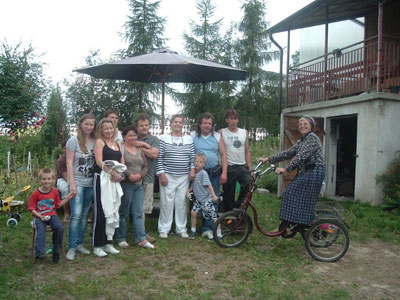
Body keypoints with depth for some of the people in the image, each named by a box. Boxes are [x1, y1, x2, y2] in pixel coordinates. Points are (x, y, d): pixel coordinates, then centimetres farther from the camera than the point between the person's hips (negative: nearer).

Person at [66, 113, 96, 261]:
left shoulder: (96, 142, 6)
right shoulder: (73, 141, -4)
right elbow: (69, 163, -7)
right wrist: (72, 184, -12)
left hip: (90, 183, 4)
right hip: (77, 182, -4)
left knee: (84, 215, 10)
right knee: (76, 214, -10)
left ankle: (79, 243, 22)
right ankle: (71, 247, -1)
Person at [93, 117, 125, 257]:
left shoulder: (117, 144, 17)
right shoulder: (99, 141, 0)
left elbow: (122, 162, 13)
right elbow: (99, 161, -11)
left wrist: (120, 175, -5)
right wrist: (113, 172, -17)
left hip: (115, 181, 6)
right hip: (102, 179, -6)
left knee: (113, 212, 9)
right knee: (101, 212, -7)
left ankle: (108, 243, 19)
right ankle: (97, 245, 3)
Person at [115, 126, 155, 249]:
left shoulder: (139, 150, 17)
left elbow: (145, 166, 14)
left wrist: (140, 175, -4)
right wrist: (129, 175, -21)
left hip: (139, 185, 6)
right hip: (125, 184, -6)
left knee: (138, 213, 5)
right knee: (123, 213, 3)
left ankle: (141, 239, 7)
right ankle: (121, 239, 14)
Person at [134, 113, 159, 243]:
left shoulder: (154, 139, 12)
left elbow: (154, 154, -4)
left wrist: (139, 147, -2)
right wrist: (145, 145, -9)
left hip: (148, 177, 1)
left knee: (144, 207, 6)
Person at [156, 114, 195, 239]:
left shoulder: (189, 139, 11)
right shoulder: (164, 138, 1)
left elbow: (192, 156, 11)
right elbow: (159, 157, -3)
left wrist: (192, 170, -2)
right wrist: (162, 174, -9)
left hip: (184, 177, 3)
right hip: (168, 176, -3)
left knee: (182, 202, 6)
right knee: (166, 202, -1)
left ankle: (181, 228, 18)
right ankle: (164, 229, 11)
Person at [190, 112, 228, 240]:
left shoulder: (217, 136, 8)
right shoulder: (192, 136, 3)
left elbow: (223, 155, 6)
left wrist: (224, 173, -3)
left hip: (214, 173, 2)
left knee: (214, 201, 1)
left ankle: (208, 228, 10)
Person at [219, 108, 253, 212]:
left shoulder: (244, 132, 12)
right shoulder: (222, 133, 3)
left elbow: (247, 152, 13)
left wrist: (250, 169, 7)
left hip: (242, 166, 2)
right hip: (229, 168, -2)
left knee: (250, 183, -24)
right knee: (228, 195, 4)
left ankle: (238, 204, -3)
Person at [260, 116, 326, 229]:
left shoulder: (312, 138, -11)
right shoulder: (301, 141, 18)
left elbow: (301, 156, -22)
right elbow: (288, 153, 14)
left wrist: (285, 169, -28)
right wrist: (268, 159, 8)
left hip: (314, 171, -9)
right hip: (305, 172, 9)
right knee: (291, 195, 5)